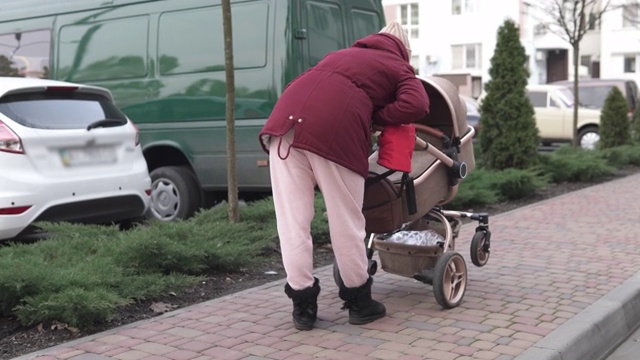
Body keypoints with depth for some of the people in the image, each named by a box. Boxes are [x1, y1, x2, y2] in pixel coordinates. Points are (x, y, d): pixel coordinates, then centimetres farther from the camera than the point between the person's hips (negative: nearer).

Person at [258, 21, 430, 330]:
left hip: (287, 117, 5)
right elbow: (416, 106, 4)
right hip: (334, 129, -4)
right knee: (346, 223, 8)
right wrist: (375, 116, 15)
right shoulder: (400, 69, 23)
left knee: (292, 219, 6)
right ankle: (359, 301, 21)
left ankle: (303, 304, 12)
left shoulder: (343, 54, 38)